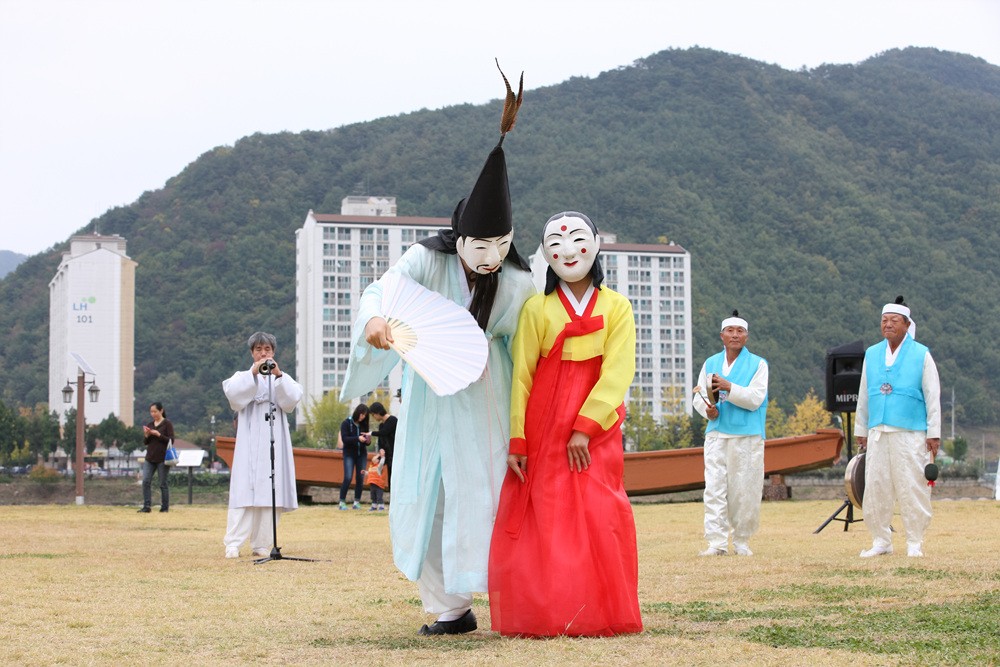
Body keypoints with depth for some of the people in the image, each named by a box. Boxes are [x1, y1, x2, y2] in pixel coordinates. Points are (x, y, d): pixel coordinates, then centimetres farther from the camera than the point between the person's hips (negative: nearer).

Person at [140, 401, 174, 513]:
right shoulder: (149, 425, 12)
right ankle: (146, 506, -4)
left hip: (162, 459, -5)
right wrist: (146, 435, -6)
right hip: (150, 458, 5)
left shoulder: (167, 424, -3)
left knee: (163, 483, 0)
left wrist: (158, 435, -17)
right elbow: (145, 442, 14)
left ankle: (165, 507, 9)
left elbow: (171, 440, -8)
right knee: (146, 481, -6)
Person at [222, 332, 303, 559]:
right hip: (250, 443, -2)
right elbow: (234, 396, -9)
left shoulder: (284, 379, 16)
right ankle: (233, 544, -14)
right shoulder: (242, 377, 13)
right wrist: (253, 373, -17)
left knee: (271, 492, -5)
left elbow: (292, 399, -4)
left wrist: (278, 375, -15)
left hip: (275, 442, 2)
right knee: (244, 491, -11)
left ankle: (261, 544, -1)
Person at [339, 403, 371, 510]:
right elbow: (344, 439, -15)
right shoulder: (346, 423, -5)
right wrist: (358, 438, -26)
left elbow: (366, 443, 11)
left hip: (362, 454, 4)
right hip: (349, 454, -4)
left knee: (360, 478, 0)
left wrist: (368, 440, -13)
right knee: (348, 478, -11)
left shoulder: (363, 425, 7)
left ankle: (357, 502, 7)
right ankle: (342, 502, -3)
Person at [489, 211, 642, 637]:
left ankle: (597, 616, 4)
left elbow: (617, 374, -5)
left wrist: (584, 428, -15)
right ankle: (540, 616, 3)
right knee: (541, 519, -3)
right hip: (542, 429, 0)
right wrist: (516, 441, -5)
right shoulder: (537, 308, 5)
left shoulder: (616, 307, 4)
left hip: (595, 432, 0)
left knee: (598, 518, -5)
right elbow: (521, 376, 2)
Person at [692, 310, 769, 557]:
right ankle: (717, 542, -8)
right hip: (716, 434, 2)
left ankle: (741, 541, 12)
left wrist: (729, 388, -20)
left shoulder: (758, 364, 3)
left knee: (745, 490, 0)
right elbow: (699, 396, 13)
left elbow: (755, 399, -9)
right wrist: (707, 409, -8)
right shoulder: (710, 363, 14)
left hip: (747, 437, -2)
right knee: (714, 487, -7)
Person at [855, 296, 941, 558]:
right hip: (877, 433, 4)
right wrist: (861, 430, 15)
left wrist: (934, 433, -5)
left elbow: (933, 397, 1)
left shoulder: (921, 355, 2)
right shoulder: (871, 354, 13)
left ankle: (914, 543, 6)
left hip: (910, 433, -4)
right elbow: (864, 396, 17)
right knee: (875, 487, 2)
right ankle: (881, 541, 11)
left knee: (913, 487, -3)